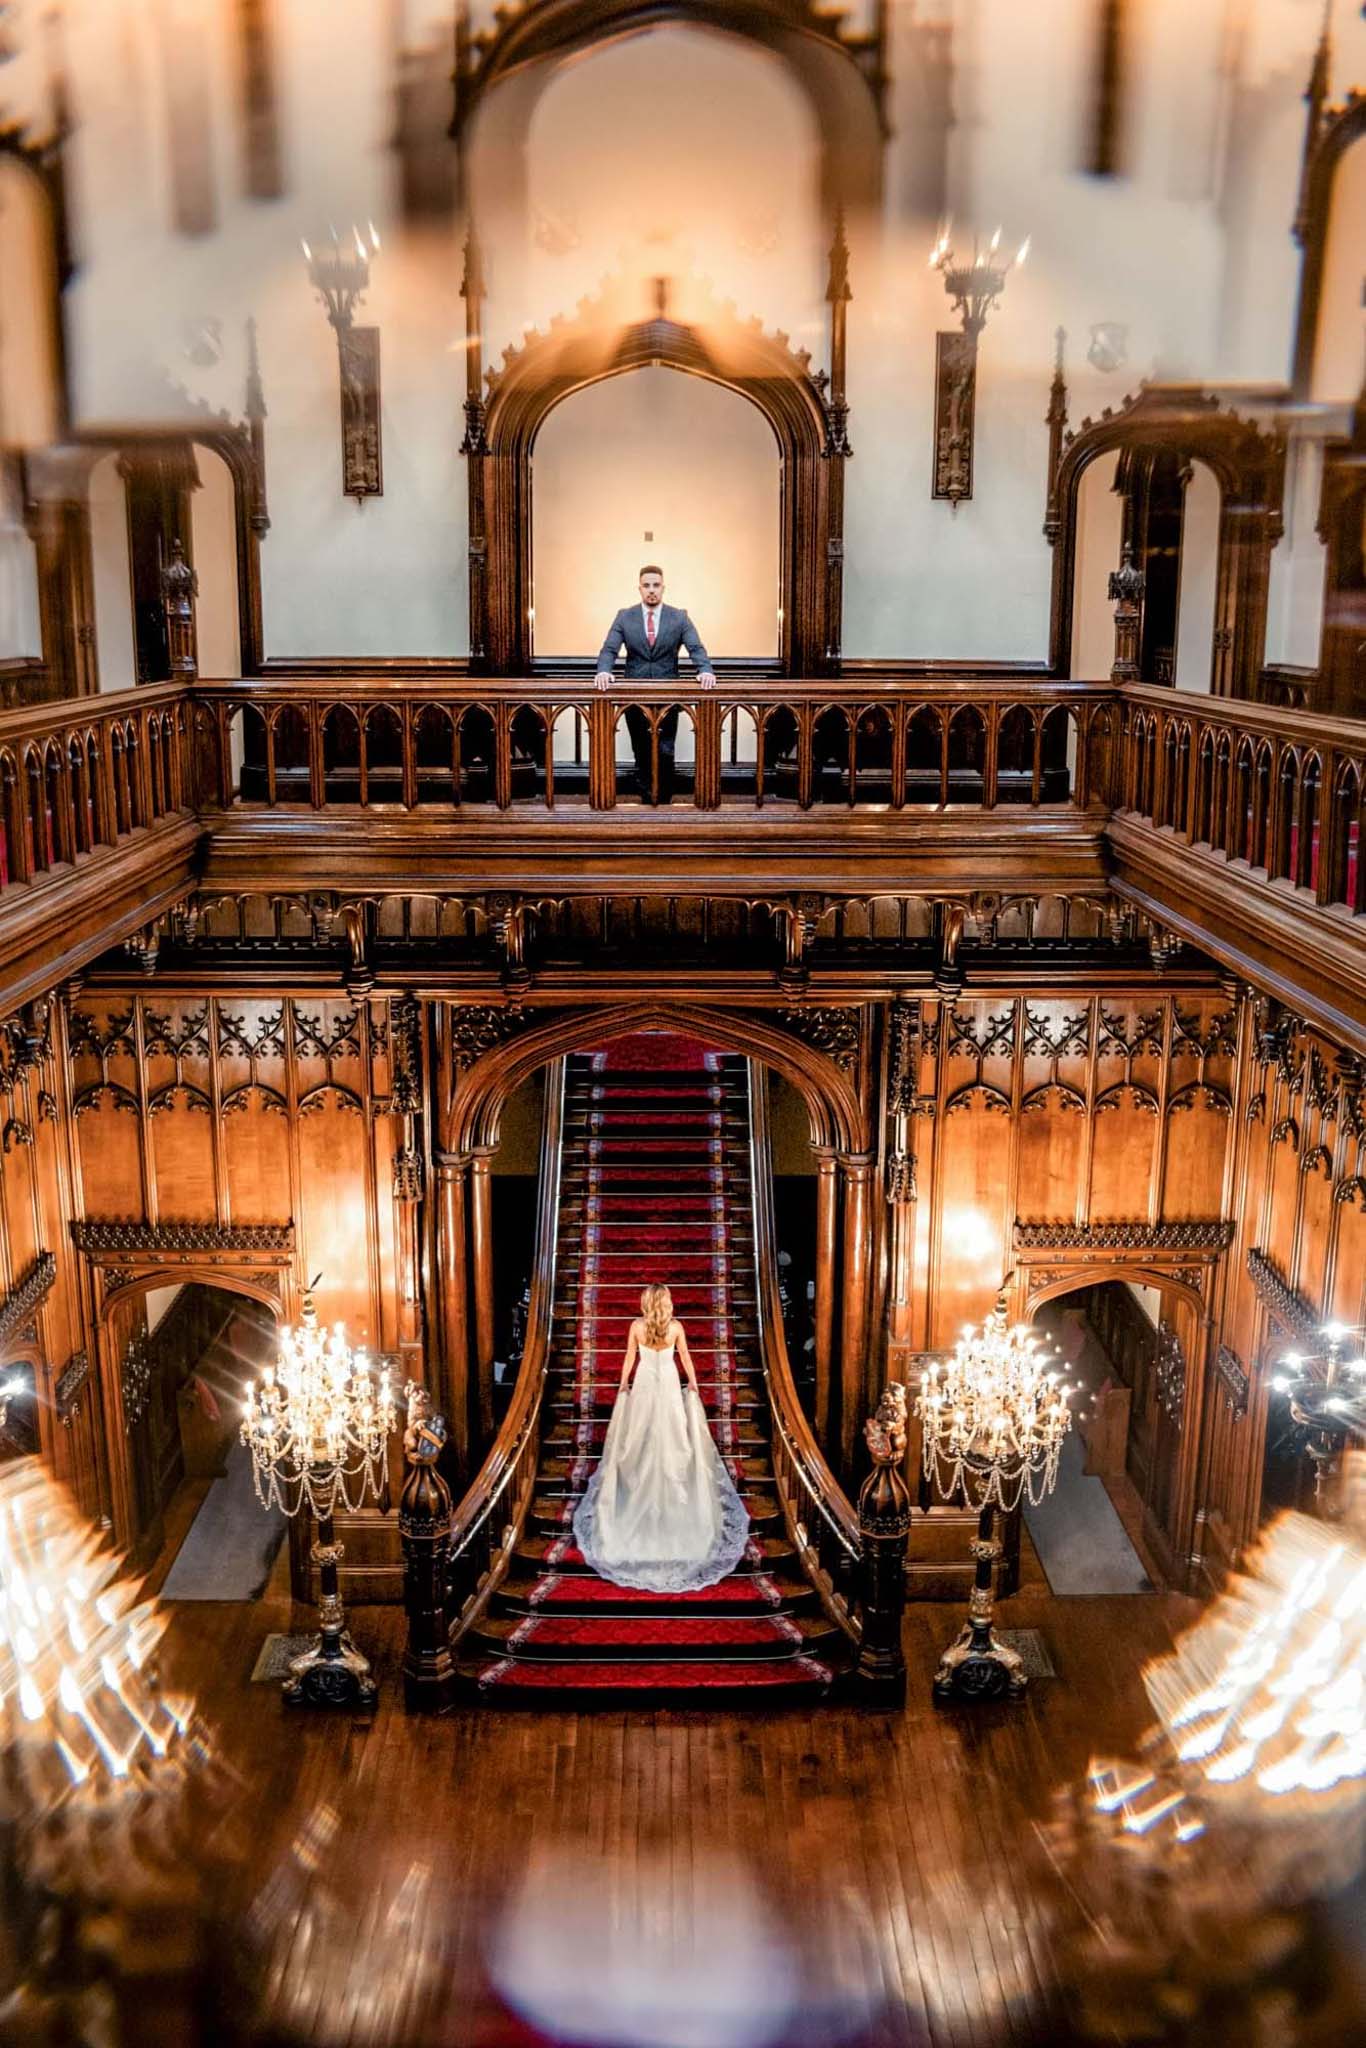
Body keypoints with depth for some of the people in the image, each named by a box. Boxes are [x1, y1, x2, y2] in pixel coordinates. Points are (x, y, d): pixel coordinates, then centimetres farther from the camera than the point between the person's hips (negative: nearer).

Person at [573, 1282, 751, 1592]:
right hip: (669, 1383, 0)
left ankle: (640, 1481, 19)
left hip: (643, 1383, 1)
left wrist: (623, 1384, 12)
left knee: (640, 1433, 12)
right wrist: (693, 1382, 14)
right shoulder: (676, 1326, -11)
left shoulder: (637, 1326, -10)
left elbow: (629, 1358, -1)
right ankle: (672, 1484, 12)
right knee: (672, 1434, 8)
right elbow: (685, 1357, 0)